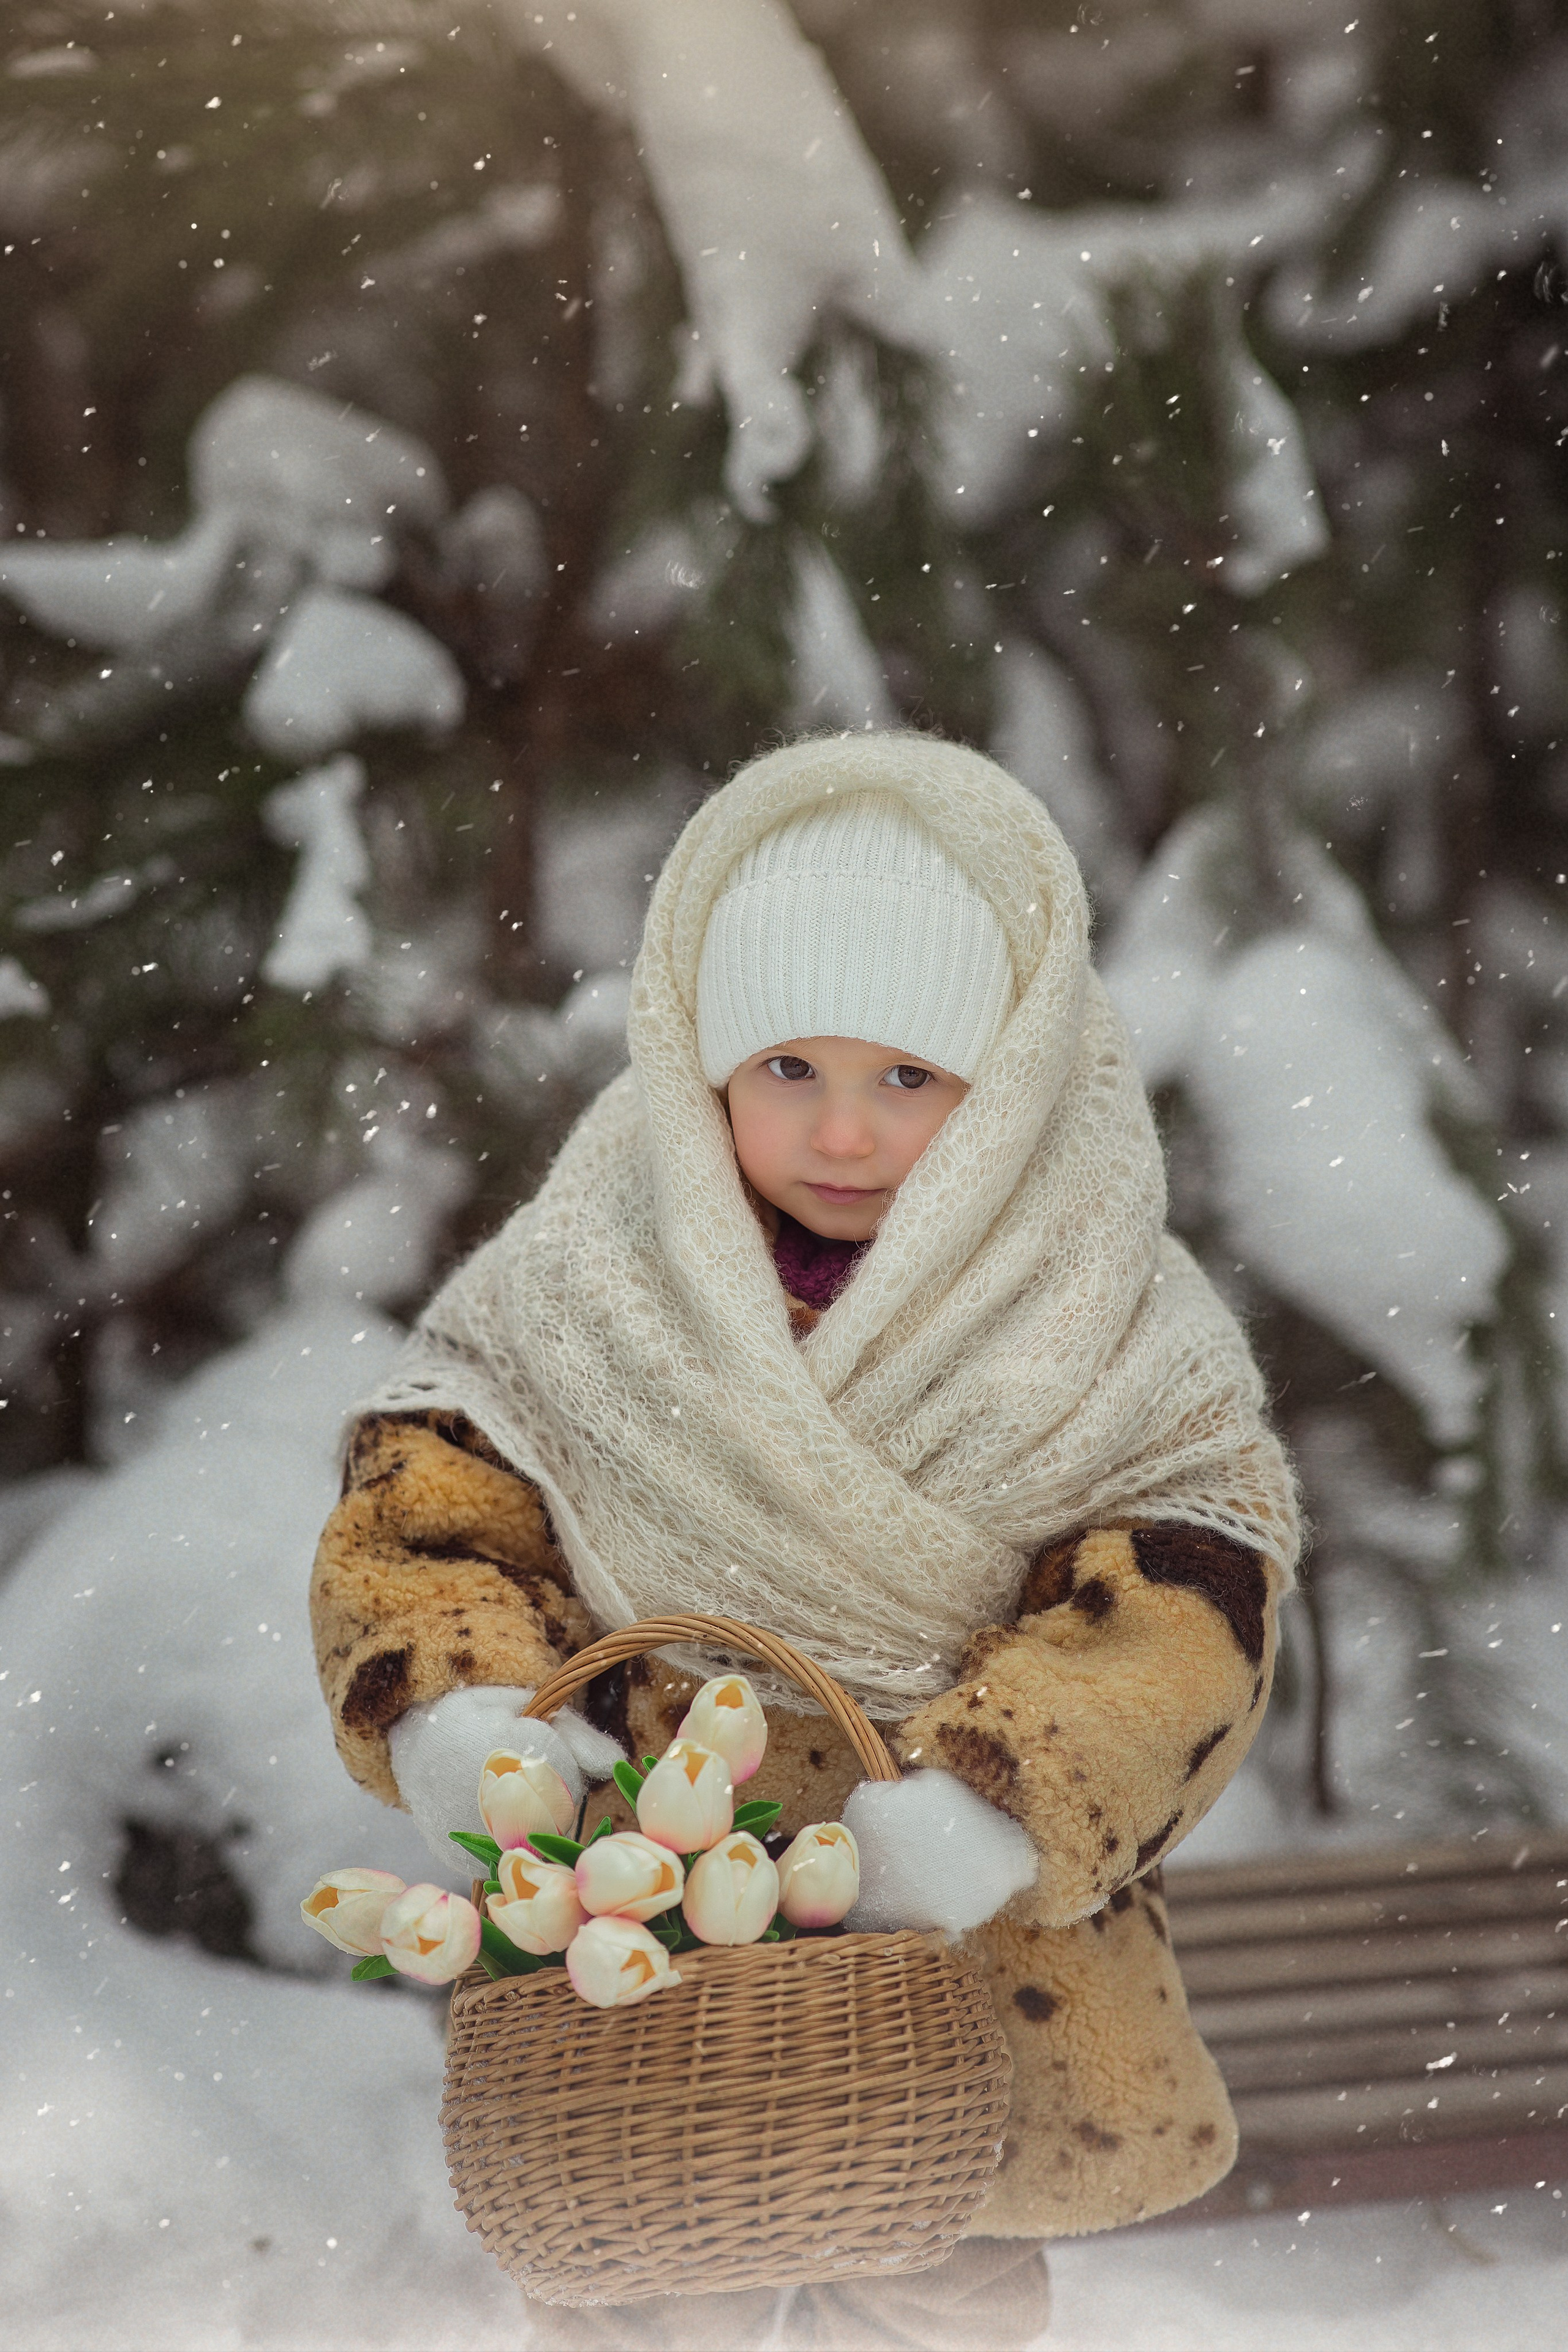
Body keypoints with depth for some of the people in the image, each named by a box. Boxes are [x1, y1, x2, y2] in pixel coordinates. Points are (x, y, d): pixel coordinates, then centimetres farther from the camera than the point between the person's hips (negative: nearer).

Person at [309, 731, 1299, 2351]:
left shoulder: (1105, 1325, -10)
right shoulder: (588, 1284, -7)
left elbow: (1182, 1599, -16)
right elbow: (427, 1487, -3)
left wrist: (995, 1800, -31)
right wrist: (451, 1700, -23)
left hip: (969, 1958, 0)